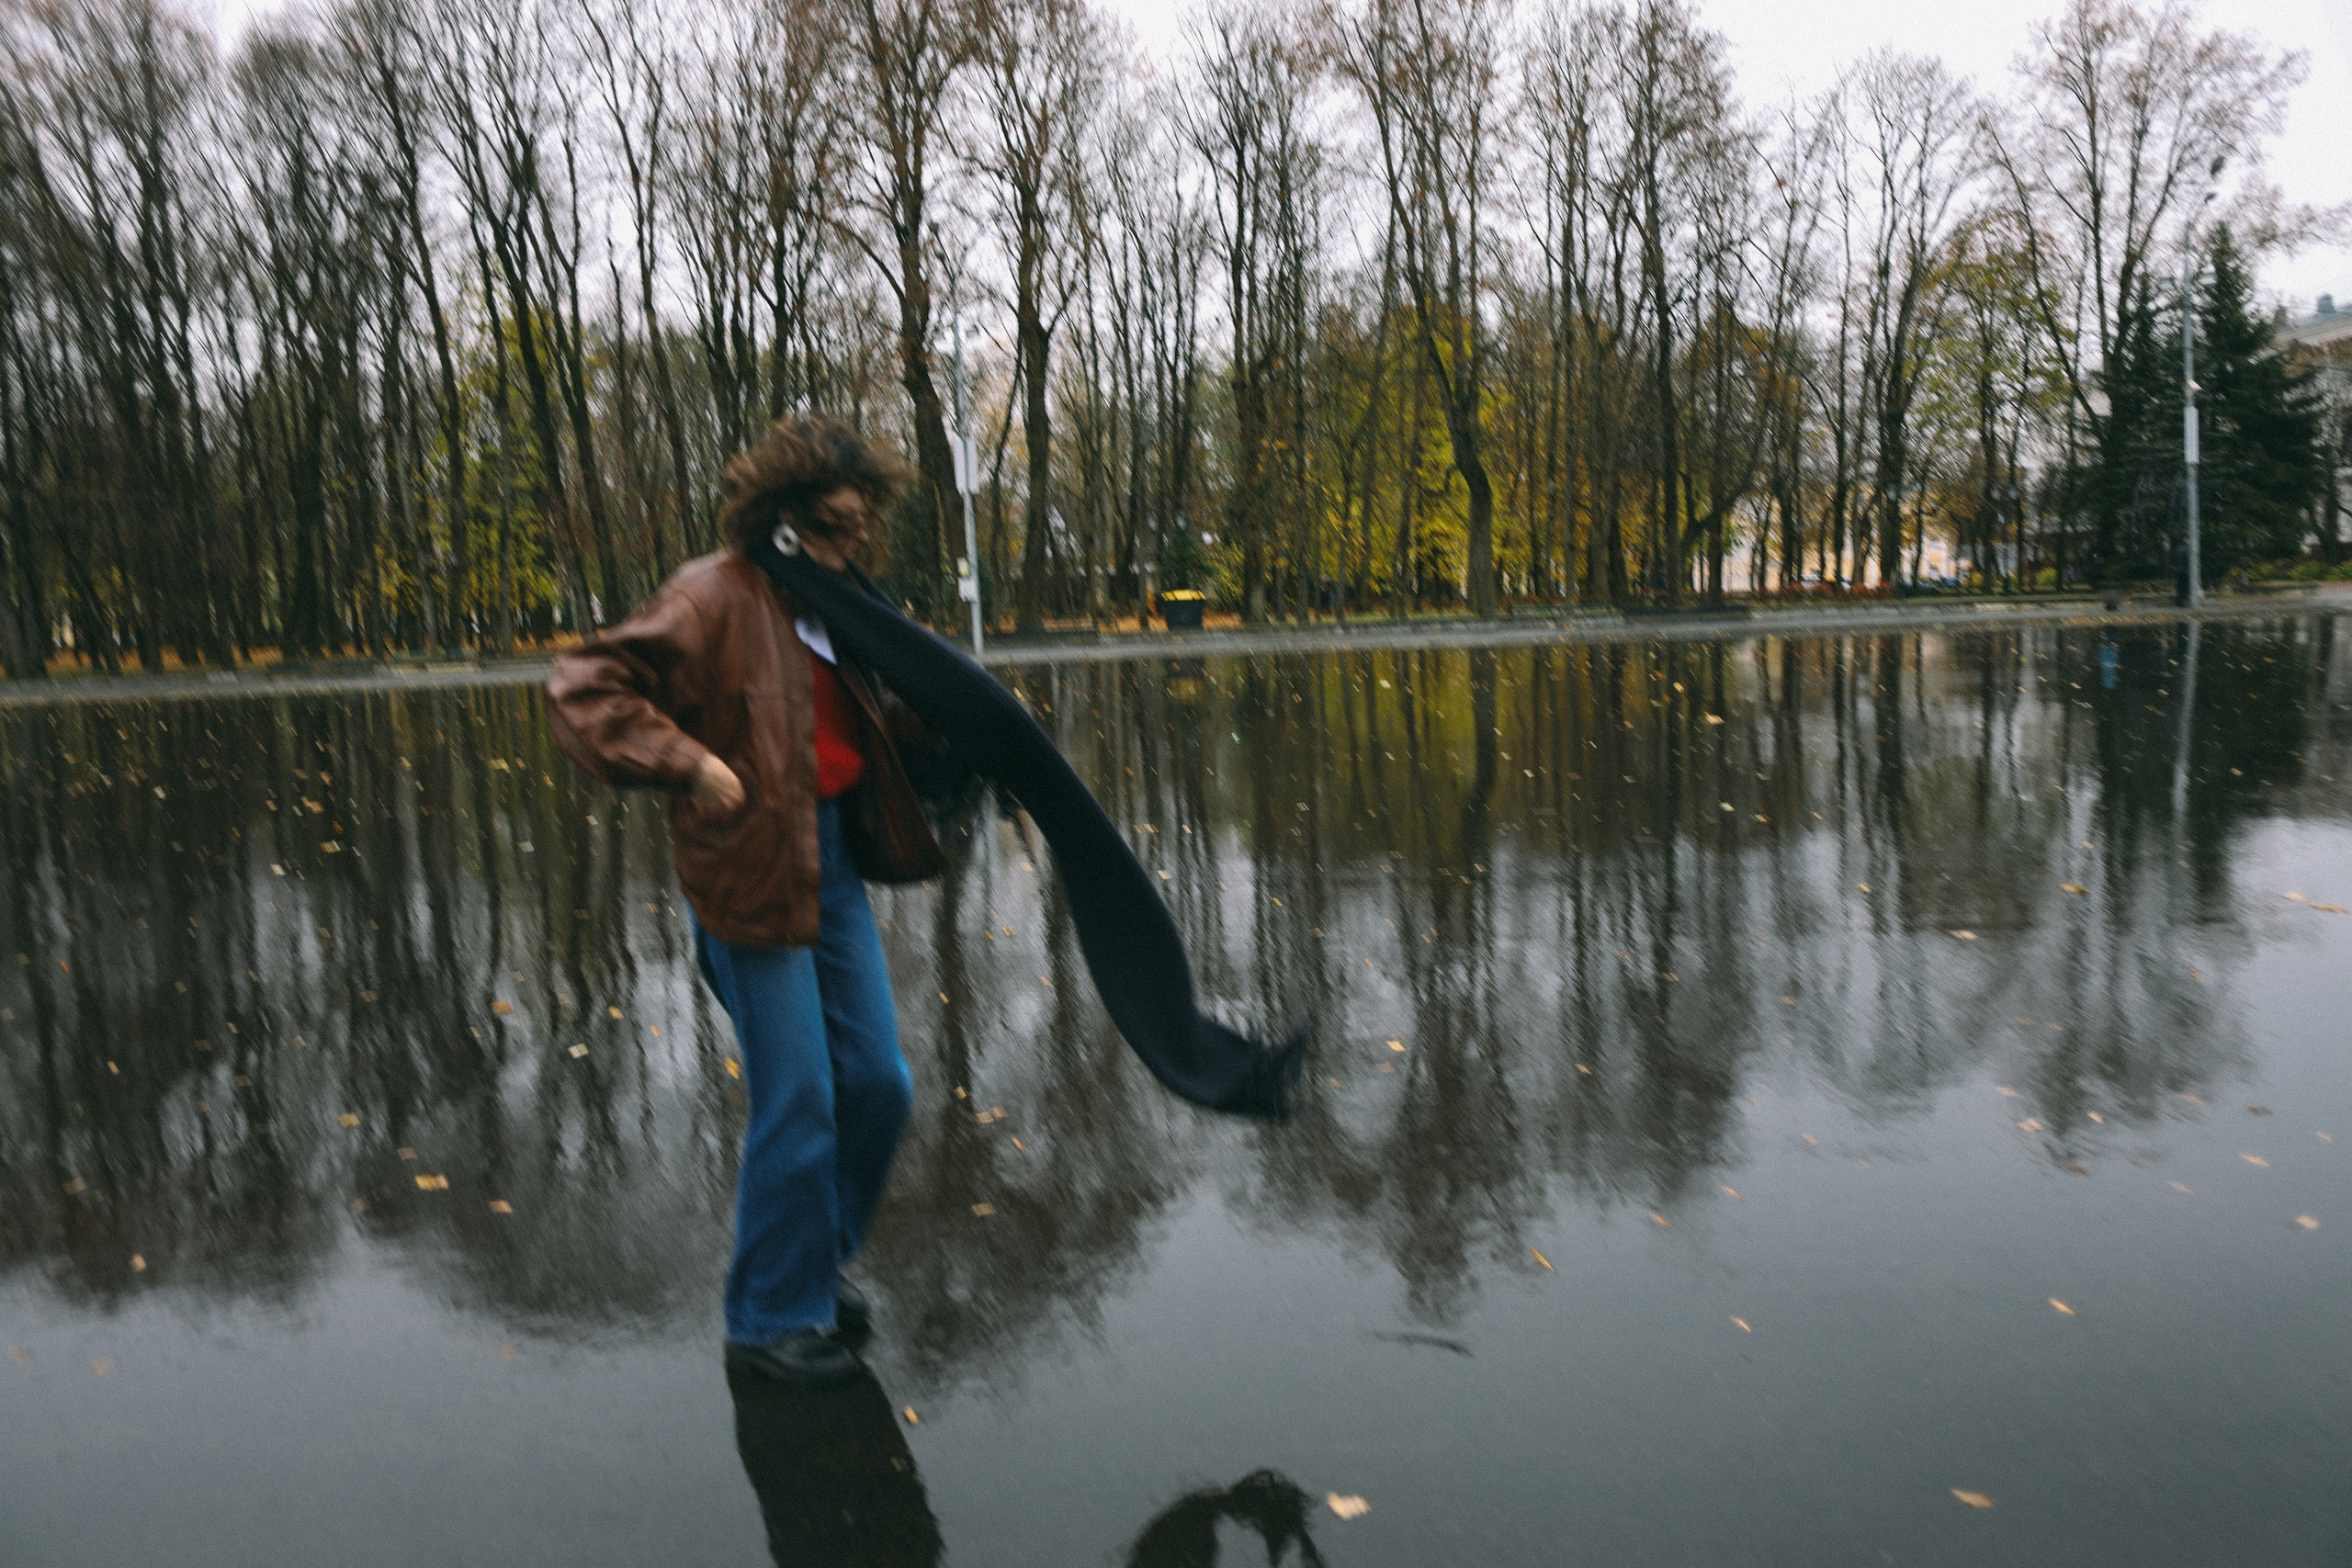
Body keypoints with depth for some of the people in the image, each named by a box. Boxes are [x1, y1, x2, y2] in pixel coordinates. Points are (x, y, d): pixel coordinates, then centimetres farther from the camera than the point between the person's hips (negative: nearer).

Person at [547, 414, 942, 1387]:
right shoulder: (714, 599, -13)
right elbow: (584, 690, -17)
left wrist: (933, 727, 8)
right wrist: (684, 762, -26)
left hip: (834, 859, 8)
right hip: (751, 876, -8)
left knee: (877, 1082, 10)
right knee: (797, 1102, -3)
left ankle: (814, 1266, 33)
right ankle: (773, 1320, 17)